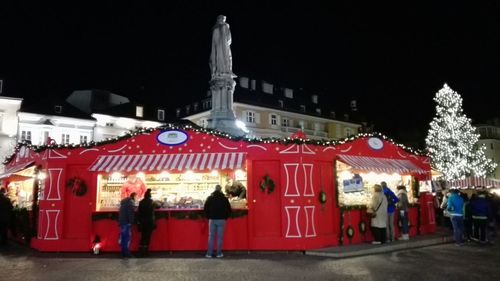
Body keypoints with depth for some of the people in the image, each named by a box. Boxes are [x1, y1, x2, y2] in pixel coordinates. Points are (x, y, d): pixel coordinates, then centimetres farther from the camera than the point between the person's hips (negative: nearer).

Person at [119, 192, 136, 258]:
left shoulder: (124, 201, 18)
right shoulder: (131, 202, -11)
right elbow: (130, 213, -18)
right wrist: (131, 222, -18)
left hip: (121, 221, 9)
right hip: (127, 222, -9)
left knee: (123, 237, 10)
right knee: (127, 237, -7)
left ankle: (123, 252, 13)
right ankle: (126, 252, -9)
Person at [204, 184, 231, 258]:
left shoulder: (210, 198, 3)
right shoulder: (224, 199, -2)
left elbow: (205, 209, 3)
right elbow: (229, 209, 0)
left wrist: (209, 217, 13)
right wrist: (225, 217, 12)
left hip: (212, 219, 1)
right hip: (221, 220, -1)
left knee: (211, 236, 6)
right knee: (220, 237, 2)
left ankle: (209, 253, 7)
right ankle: (219, 253, 5)